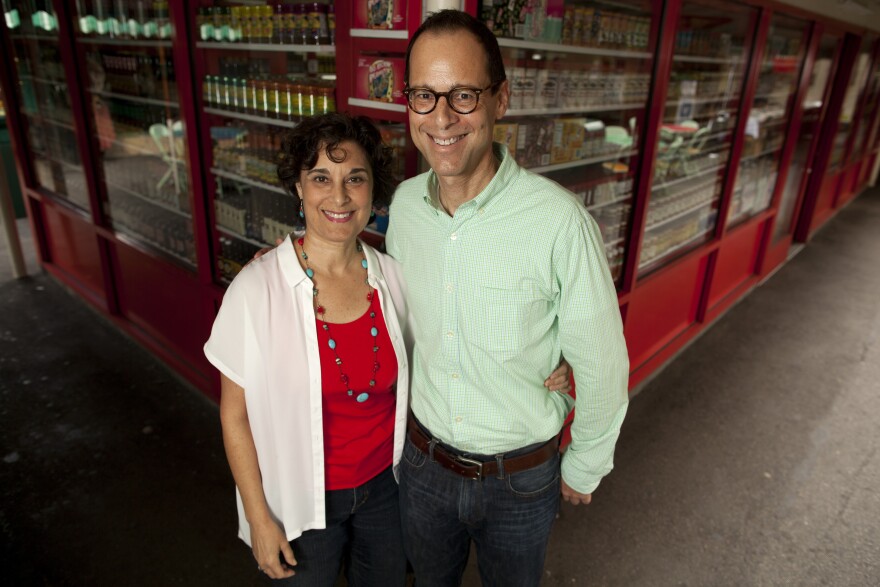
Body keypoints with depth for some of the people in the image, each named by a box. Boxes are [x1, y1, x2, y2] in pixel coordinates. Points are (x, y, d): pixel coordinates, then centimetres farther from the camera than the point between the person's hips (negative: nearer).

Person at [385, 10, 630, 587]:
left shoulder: (560, 221, -27)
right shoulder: (404, 204, -10)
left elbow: (602, 365, -15)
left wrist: (585, 468, -3)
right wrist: (403, 419, 12)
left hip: (522, 479, -3)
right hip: (423, 460, 4)